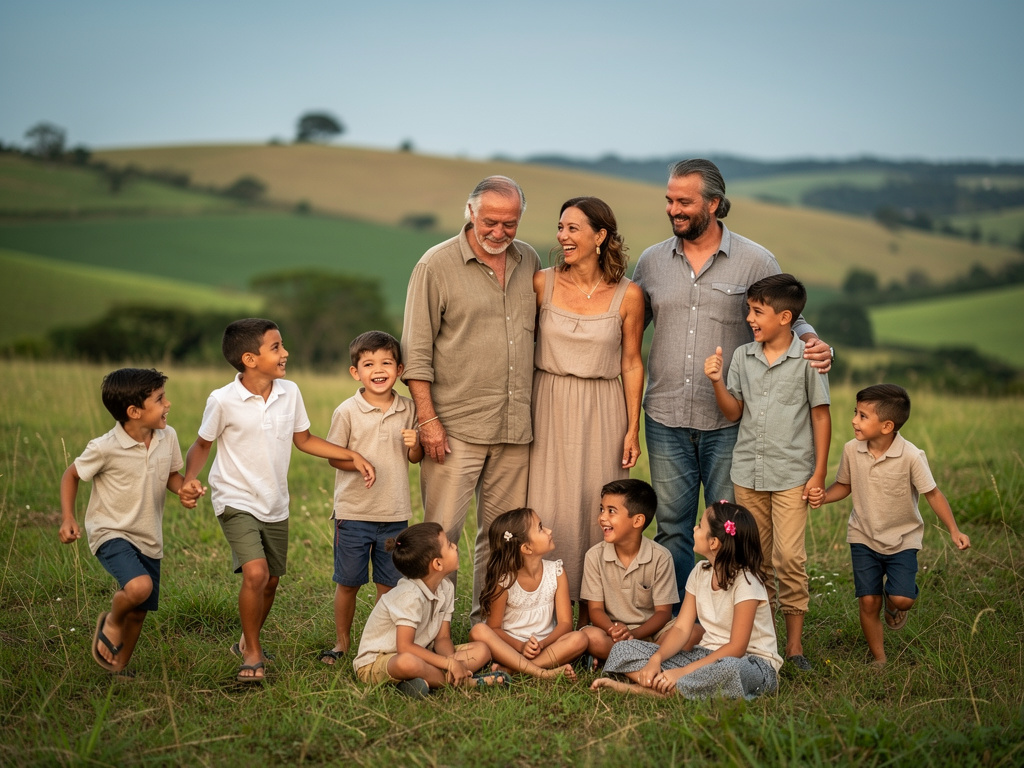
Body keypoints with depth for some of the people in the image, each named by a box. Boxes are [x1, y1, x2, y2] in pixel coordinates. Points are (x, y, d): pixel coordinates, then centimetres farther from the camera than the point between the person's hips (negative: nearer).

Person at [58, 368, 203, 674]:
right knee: (139, 586, -31)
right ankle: (111, 622, 2)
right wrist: (67, 518, -14)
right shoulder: (105, 448, -20)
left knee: (139, 613, 12)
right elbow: (71, 475, -4)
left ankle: (117, 670, 35)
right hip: (111, 533, -6)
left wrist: (184, 489, -11)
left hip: (149, 539, 6)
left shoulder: (167, 438, -6)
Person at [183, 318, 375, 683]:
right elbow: (202, 444, -1)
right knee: (255, 572, -22)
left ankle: (247, 642, 39)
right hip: (237, 501, -6)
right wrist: (189, 479, -20)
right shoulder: (223, 401, -16)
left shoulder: (290, 393, -3)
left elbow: (304, 440, 11)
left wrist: (353, 455, 3)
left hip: (275, 505, 6)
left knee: (271, 580, 13)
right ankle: (253, 654, -2)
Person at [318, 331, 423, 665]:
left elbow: (416, 458, 12)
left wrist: (414, 445, -11)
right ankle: (342, 641, 24)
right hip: (354, 512, -2)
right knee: (348, 582, 7)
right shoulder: (347, 411, -7)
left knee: (389, 583, 10)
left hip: (395, 513, 3)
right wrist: (359, 464, -21)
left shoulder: (408, 409, 3)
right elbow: (334, 456, -2)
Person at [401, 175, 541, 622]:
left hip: (515, 427, 5)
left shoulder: (528, 262, 11)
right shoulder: (437, 265, -4)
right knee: (441, 531, -5)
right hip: (456, 426, -5)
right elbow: (417, 350, -4)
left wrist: (534, 411, 15)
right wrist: (427, 418, -10)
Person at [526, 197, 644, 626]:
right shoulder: (542, 283, -1)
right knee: (547, 507, 1)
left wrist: (633, 429, -1)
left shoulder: (627, 295, -5)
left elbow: (632, 364, 1)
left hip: (601, 411, -1)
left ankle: (589, 619, 13)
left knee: (596, 507, 2)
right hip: (550, 408, 1)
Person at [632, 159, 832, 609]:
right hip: (665, 420, 3)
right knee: (672, 529, 9)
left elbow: (789, 320, 6)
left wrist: (814, 345, -16)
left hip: (728, 422, -2)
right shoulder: (651, 262, 8)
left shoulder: (756, 262, 0)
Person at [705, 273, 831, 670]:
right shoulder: (742, 356, 7)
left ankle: (795, 644, 0)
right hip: (748, 473, 4)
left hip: (792, 474, -4)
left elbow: (820, 415, -2)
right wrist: (717, 382, -9)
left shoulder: (807, 358, -5)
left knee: (789, 556, -9)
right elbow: (733, 412, 9)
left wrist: (819, 473, -5)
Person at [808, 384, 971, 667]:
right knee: (868, 601, 0)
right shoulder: (852, 450, -9)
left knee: (902, 599, -16)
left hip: (902, 539, -2)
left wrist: (954, 531, -16)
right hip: (863, 537, 2)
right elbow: (844, 485, 6)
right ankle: (878, 659, 20)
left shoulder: (911, 456, -20)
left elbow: (932, 494, -12)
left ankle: (892, 603, 23)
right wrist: (824, 497, -14)